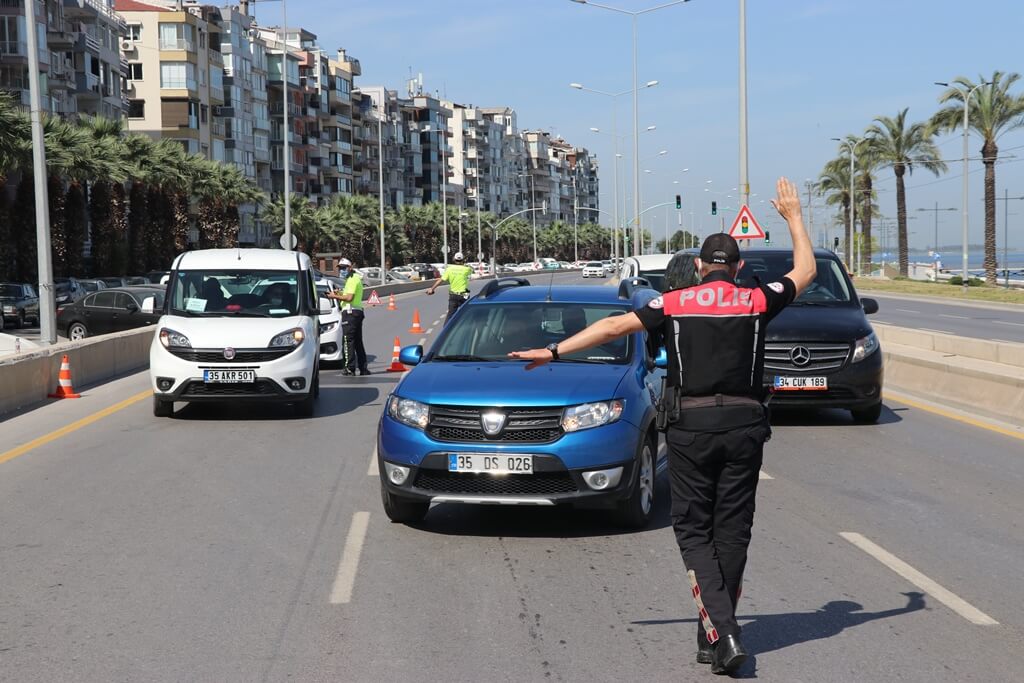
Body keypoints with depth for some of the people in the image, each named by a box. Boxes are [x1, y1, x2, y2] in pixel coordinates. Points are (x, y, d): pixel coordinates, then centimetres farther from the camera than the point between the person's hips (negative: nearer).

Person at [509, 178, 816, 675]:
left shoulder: (675, 304, 1)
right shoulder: (756, 301, 3)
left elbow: (614, 326, 2)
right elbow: (806, 270, 18)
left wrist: (554, 352, 7)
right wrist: (793, 217, 30)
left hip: (692, 424, -1)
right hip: (744, 424, 1)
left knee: (694, 530, 5)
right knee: (732, 531, 9)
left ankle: (721, 631, -12)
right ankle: (715, 638, 14)